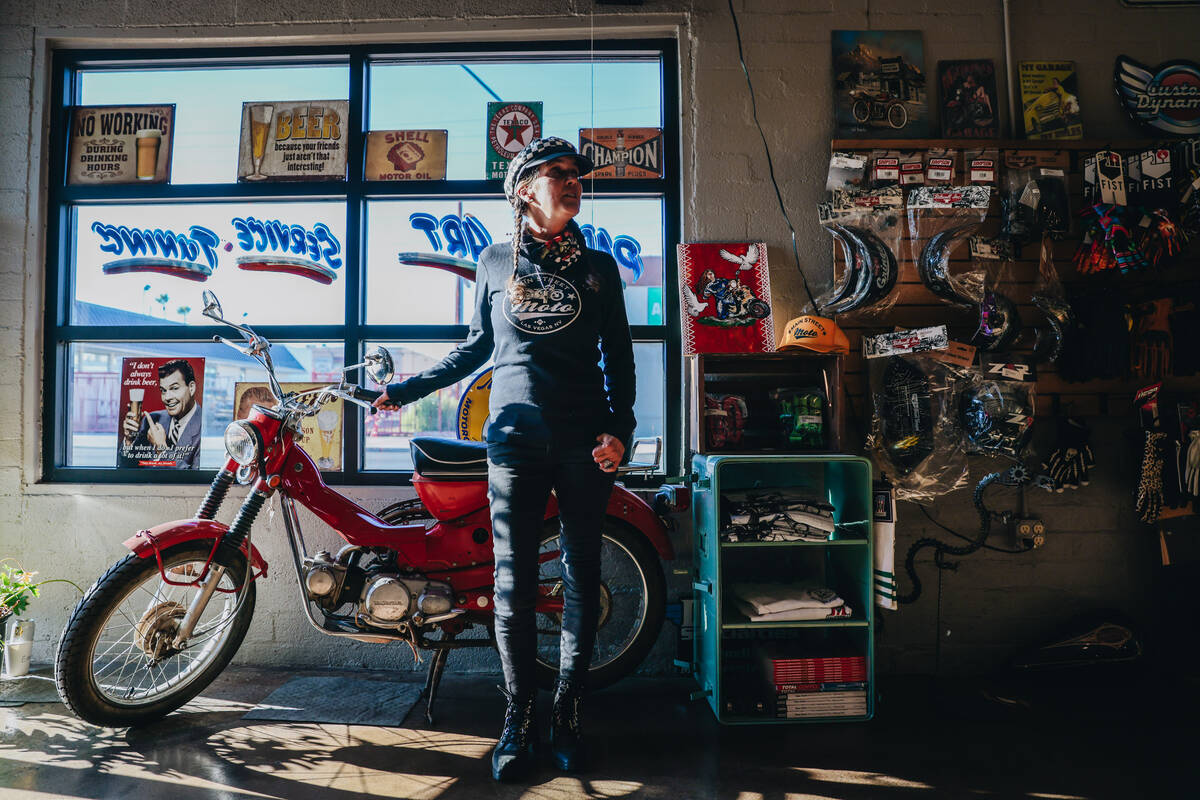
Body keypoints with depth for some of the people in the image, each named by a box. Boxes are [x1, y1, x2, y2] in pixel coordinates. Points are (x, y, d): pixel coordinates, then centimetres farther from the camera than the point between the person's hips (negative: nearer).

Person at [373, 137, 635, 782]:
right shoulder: (495, 262, 11)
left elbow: (618, 356, 7)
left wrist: (618, 428, -7)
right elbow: (477, 345, 18)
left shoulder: (599, 266, 10)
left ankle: (568, 711, 18)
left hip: (584, 440, 1)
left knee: (582, 573, 4)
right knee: (514, 580, 0)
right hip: (515, 437, 0)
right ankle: (520, 717, 14)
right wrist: (409, 388, 13)